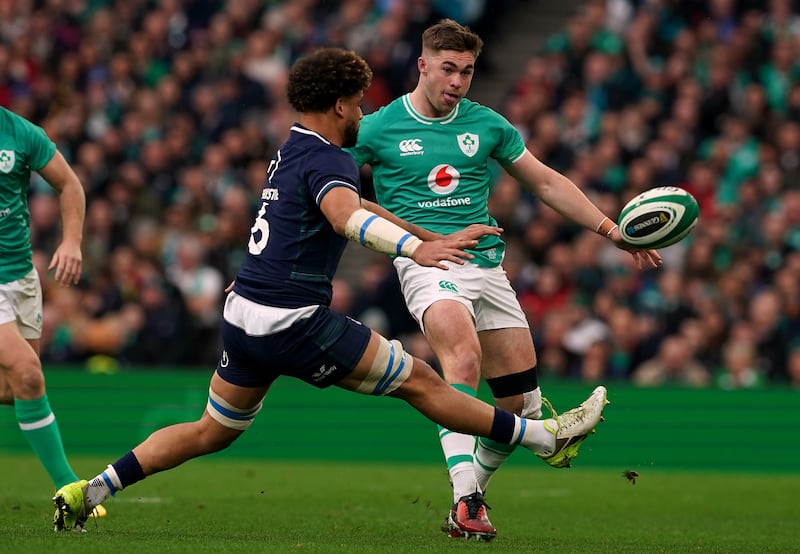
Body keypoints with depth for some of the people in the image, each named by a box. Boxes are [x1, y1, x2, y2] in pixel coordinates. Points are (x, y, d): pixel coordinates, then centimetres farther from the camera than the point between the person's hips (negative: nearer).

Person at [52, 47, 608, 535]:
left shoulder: (291, 152, 18)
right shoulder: (329, 161, -13)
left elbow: (354, 206, 32)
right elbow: (347, 217, -36)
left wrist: (431, 235, 38)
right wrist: (416, 249, -52)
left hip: (242, 316, 9)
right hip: (294, 324, -9)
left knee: (213, 431, 17)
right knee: (421, 381, -2)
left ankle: (89, 491, 10)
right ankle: (546, 438, 4)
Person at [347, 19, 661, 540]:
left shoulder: (486, 124, 11)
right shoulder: (378, 128, 2)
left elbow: (546, 182, 20)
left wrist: (611, 229, 13)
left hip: (487, 265, 5)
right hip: (426, 259, -5)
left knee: (523, 404, 0)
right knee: (464, 354, -34)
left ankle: (470, 492, 22)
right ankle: (465, 499, -40)